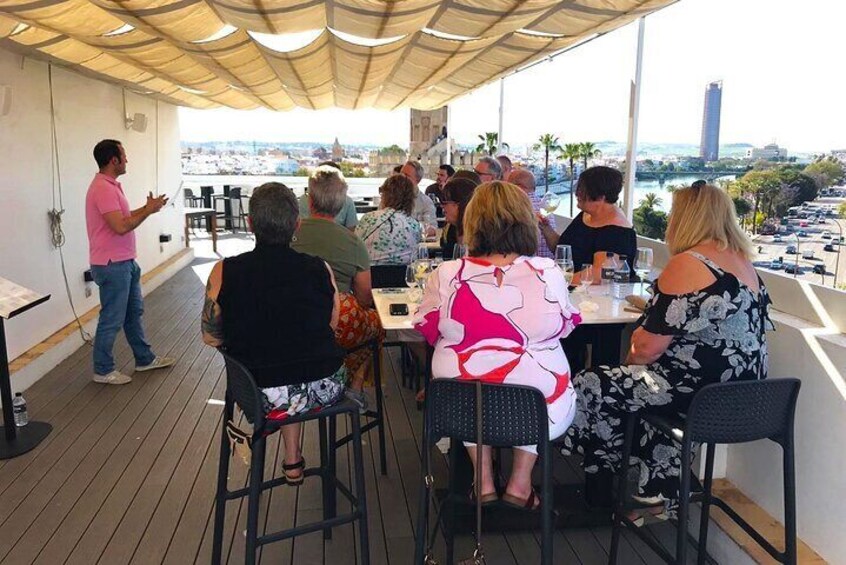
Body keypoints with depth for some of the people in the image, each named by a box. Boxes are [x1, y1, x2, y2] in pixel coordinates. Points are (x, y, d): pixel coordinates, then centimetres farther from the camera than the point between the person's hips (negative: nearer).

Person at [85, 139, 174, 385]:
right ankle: (103, 370, 15)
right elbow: (121, 226, -27)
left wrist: (147, 208, 8)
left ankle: (145, 359, 31)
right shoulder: (102, 188, -21)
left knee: (134, 312, 18)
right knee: (112, 319, 1)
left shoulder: (111, 186, 12)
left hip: (124, 262, 10)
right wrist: (148, 211, -17)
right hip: (112, 265, -10)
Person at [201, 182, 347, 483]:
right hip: (323, 389, 0)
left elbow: (211, 336, 4)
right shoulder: (319, 268, -6)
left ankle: (293, 461, 37)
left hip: (262, 395, 1)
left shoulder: (224, 272, -8)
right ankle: (291, 457, 36)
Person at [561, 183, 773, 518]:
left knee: (588, 388, 2)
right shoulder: (744, 263, 10)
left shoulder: (686, 265, -19)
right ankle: (662, 490, 30)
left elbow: (647, 348, -19)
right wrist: (654, 308, 21)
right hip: (739, 396, 10)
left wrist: (629, 361, 1)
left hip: (698, 392, -10)